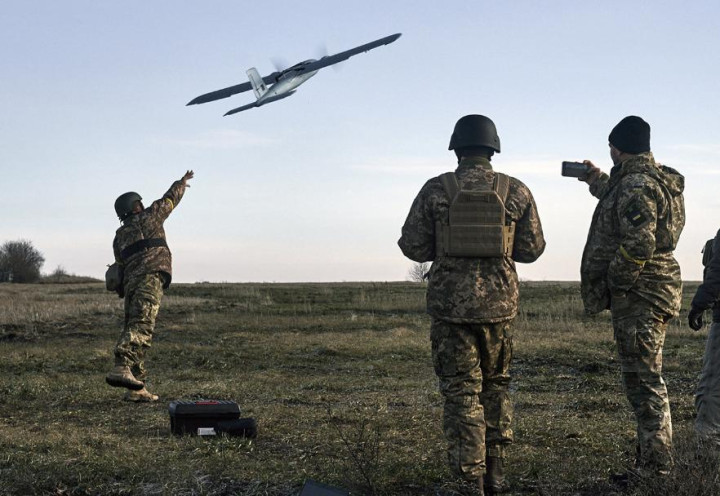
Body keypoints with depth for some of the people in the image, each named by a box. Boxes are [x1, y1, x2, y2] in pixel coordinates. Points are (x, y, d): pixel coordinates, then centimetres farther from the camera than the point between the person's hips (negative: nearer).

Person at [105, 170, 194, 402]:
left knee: (132, 330, 7)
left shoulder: (119, 237, 24)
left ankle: (137, 388, 5)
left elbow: (121, 264, 22)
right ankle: (122, 368, -41)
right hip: (150, 277, -7)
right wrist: (182, 182, 41)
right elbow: (169, 199, 23)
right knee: (141, 326, -21)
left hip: (129, 282, 7)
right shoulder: (148, 217, 11)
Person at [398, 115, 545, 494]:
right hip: (499, 302, 2)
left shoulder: (435, 190, -4)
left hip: (449, 303, -2)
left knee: (460, 391, 3)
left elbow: (413, 246, -2)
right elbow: (532, 248, 4)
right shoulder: (516, 191, 0)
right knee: (495, 384, 19)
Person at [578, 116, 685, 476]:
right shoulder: (656, 180, 15)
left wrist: (615, 284, -17)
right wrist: (597, 182, 47)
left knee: (643, 380, -7)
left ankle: (654, 467, -4)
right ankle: (653, 461, 23)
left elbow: (639, 244, -28)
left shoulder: (636, 185, -17)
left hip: (638, 294, -11)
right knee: (644, 378, 16)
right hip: (654, 291, 11)